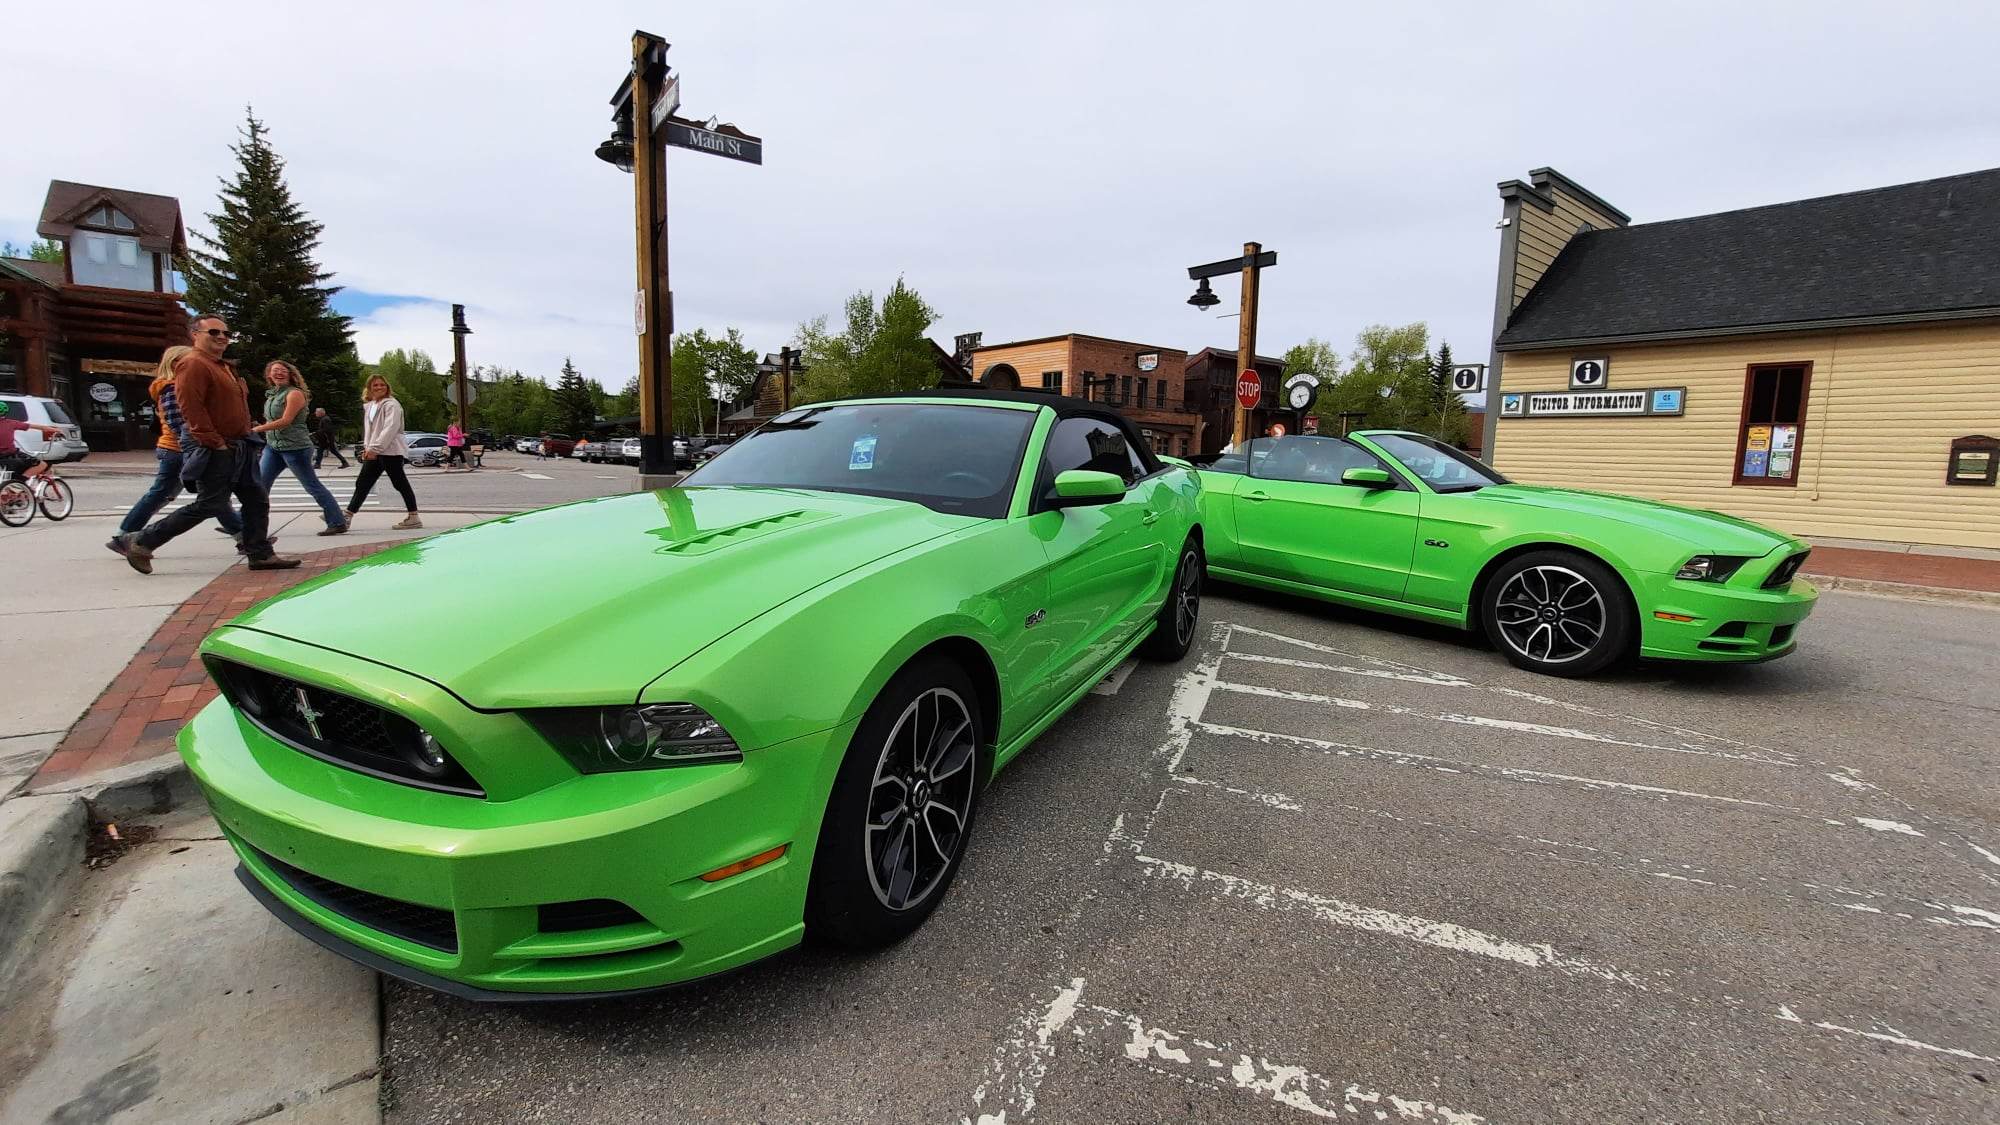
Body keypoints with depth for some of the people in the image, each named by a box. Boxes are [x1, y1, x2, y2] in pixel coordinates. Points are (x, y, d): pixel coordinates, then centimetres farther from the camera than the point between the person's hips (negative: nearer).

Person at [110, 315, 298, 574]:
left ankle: (261, 554, 11)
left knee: (256, 500, 8)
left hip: (237, 447, 10)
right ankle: (140, 542, 5)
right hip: (213, 450, -10)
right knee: (209, 505, -7)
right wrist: (214, 442, -23)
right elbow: (190, 407, -21)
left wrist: (244, 440, 17)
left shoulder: (223, 367, 20)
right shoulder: (193, 364, -12)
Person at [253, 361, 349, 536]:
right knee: (260, 485, 8)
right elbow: (271, 420, 21)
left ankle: (338, 523, -2)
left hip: (294, 447, -8)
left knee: (313, 486, -6)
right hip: (273, 446, 8)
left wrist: (257, 429, -16)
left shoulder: (294, 394, -10)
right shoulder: (272, 394, 15)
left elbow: (285, 421, -17)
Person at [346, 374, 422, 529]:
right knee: (362, 483, 7)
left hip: (390, 451, -8)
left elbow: (390, 428, -19)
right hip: (374, 452, 8)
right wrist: (367, 447, 9)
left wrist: (375, 448, -22)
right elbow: (368, 428, 22)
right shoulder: (369, 406, 17)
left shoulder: (391, 404, -9)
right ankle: (347, 516, 10)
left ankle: (414, 517, 4)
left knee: (400, 483, -3)